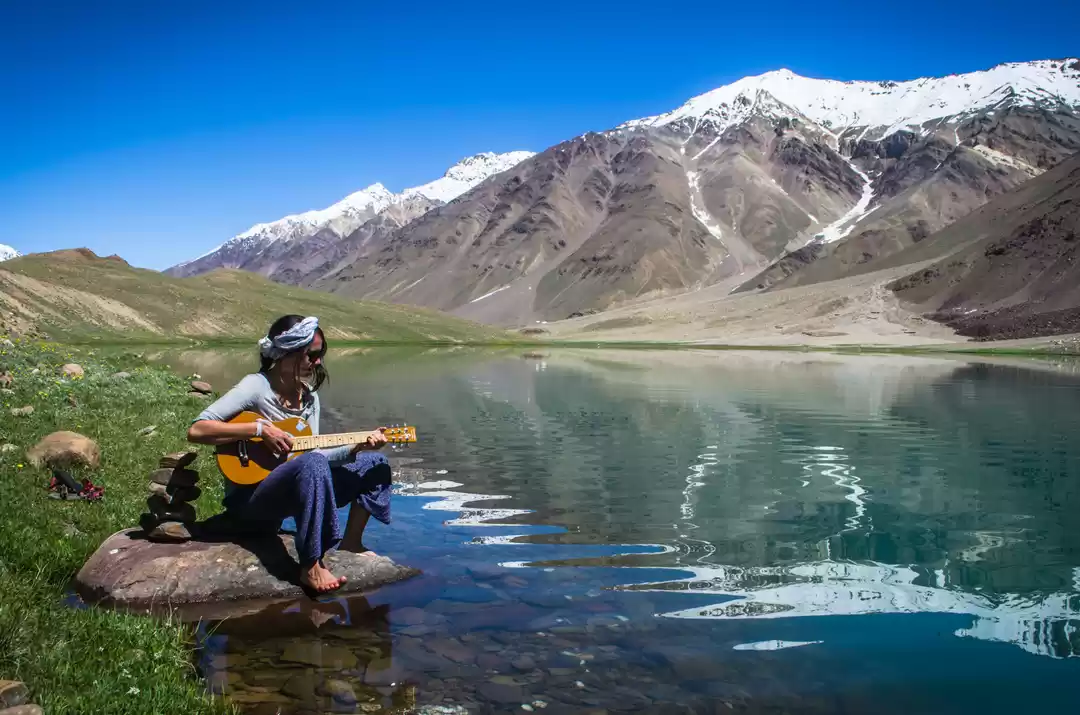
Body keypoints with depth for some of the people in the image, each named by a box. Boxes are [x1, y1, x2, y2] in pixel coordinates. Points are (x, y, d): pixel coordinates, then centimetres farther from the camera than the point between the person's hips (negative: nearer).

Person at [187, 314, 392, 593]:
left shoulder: (309, 394, 6)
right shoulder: (257, 387, -17)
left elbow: (310, 451, 4)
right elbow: (196, 430, -24)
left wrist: (356, 447, -10)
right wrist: (260, 429, -27)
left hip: (295, 491, 8)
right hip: (249, 496, -8)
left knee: (373, 463, 2)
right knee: (312, 463, -38)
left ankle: (350, 542, 9)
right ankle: (311, 568, -31)